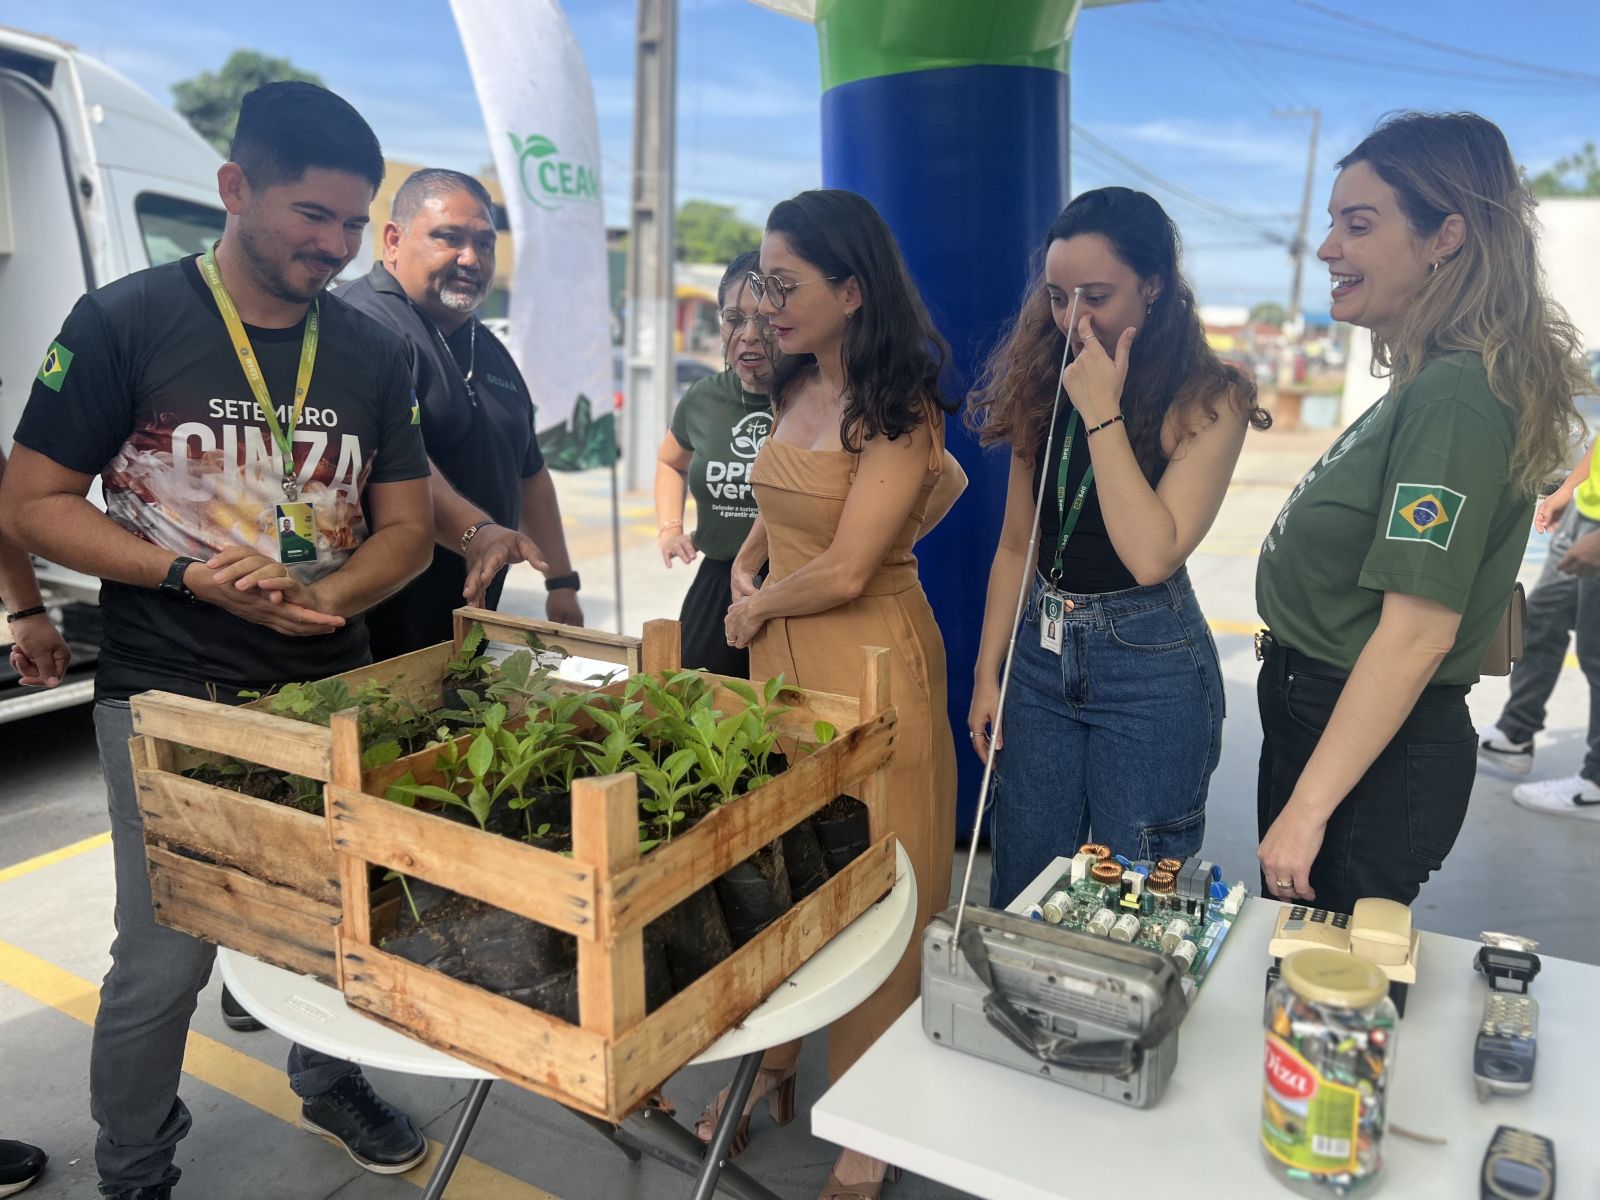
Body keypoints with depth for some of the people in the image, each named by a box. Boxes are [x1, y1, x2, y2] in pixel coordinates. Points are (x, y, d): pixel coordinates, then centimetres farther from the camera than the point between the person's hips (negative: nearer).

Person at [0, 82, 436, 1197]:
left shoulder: (375, 352, 4)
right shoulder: (126, 322, -6)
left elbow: (407, 526, 5)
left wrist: (318, 597, -14)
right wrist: (192, 576, -18)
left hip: (330, 690, 4)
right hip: (170, 697, -3)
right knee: (167, 959, 2)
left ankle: (329, 1081, 44)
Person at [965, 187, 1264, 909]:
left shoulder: (1208, 400, -11)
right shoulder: (1044, 385, 5)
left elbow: (1152, 555, -22)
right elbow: (1016, 544, 10)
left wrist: (1102, 412, -20)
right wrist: (987, 672, 9)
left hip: (1150, 666, -5)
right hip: (1039, 653, 5)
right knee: (1018, 898, 14)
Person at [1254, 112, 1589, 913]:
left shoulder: (1456, 400, -20)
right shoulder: (1422, 386, 9)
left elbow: (1418, 633, -24)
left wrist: (1307, 809, -22)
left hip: (1373, 751, -9)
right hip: (1317, 721, 9)